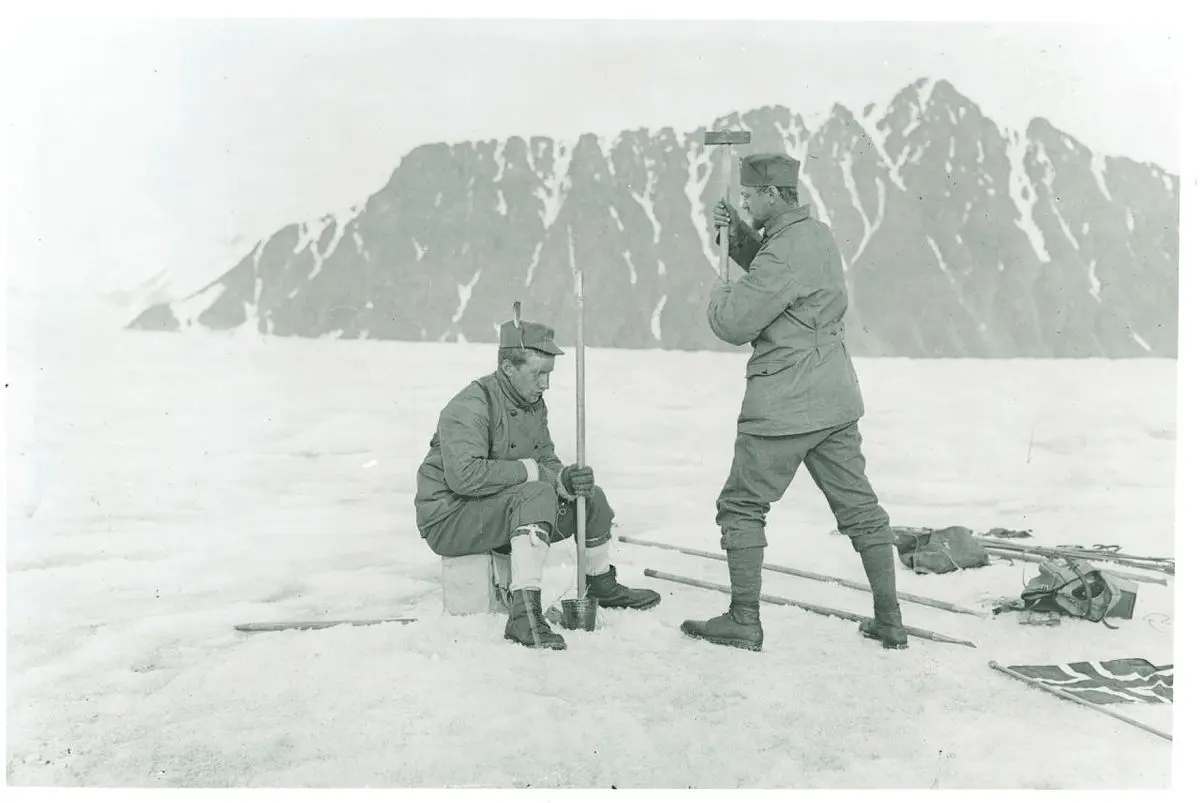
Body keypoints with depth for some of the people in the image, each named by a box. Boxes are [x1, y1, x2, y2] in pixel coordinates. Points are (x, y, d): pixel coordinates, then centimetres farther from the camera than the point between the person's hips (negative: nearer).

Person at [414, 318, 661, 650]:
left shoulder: (534, 404, 7)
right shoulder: (470, 406, -21)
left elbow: (548, 462, 7)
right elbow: (465, 475, -33)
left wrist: (566, 480, -17)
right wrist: (530, 471, -24)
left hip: (509, 511, 9)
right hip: (450, 518, -9)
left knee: (592, 497, 9)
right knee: (537, 495, -34)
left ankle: (602, 585, 33)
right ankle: (524, 614, -37)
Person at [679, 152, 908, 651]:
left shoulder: (784, 252, -18)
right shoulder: (818, 233, 11)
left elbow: (733, 323, -19)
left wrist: (720, 291, 2)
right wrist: (738, 235, 11)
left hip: (783, 405, -9)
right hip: (836, 403, 9)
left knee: (741, 507, 5)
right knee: (859, 508, 13)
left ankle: (744, 621, 11)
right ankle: (889, 620, 20)